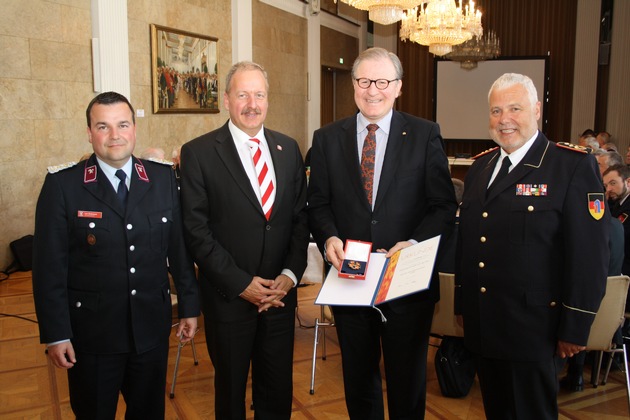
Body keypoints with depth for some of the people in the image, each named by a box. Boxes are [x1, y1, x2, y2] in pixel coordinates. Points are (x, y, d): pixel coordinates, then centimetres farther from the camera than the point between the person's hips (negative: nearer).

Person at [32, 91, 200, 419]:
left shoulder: (163, 178, -1)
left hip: (152, 327, 2)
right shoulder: (62, 185, -8)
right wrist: (55, 334, -8)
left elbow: (179, 247, 3)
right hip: (91, 332, -2)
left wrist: (189, 306, 6)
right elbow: (49, 266, -7)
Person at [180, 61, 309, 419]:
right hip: (229, 296, -3)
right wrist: (241, 283, -14)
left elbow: (301, 218, 6)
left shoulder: (288, 148, 6)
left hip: (281, 293, 3)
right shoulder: (198, 152, -7)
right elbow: (196, 230, -10)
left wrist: (290, 275, -6)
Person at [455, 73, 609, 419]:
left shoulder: (573, 165, -11)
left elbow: (589, 255, -13)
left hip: (531, 327, -6)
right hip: (481, 325, 6)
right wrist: (462, 303, 14)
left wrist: (575, 328, -13)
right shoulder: (480, 166, 9)